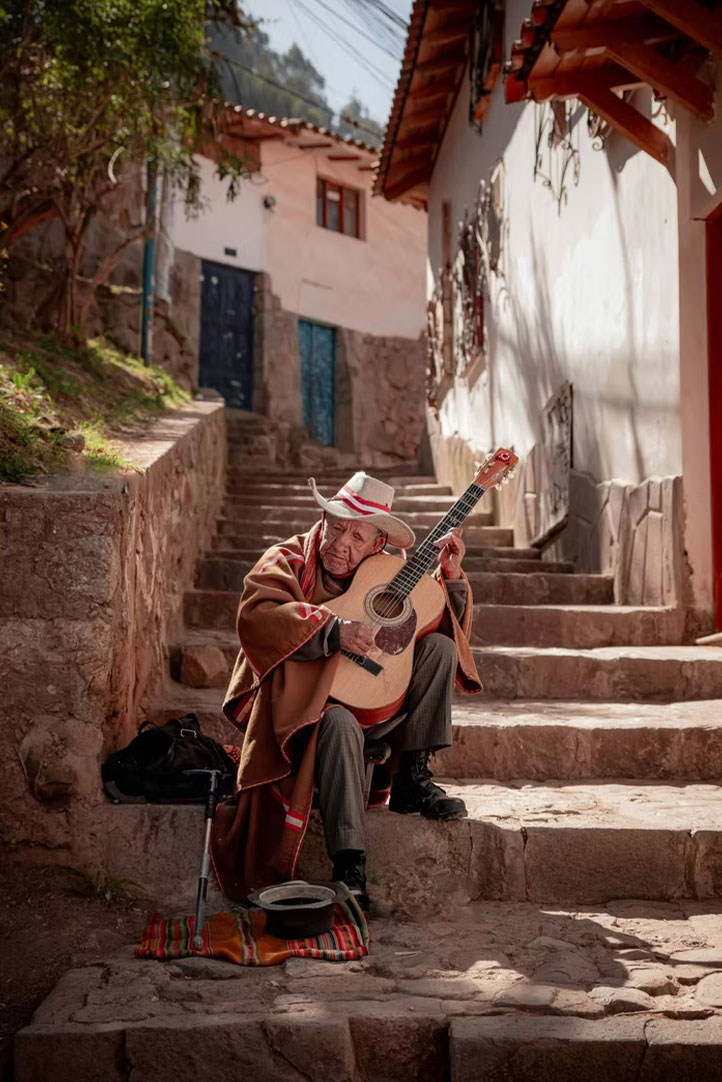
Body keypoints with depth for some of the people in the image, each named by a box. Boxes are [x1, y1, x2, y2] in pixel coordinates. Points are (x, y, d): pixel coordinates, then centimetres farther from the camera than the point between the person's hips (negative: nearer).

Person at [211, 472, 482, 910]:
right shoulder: (287, 562, -4)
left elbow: (452, 626, 15)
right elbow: (256, 617, -25)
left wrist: (451, 578, -4)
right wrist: (333, 630, -34)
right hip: (300, 704, -5)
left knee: (441, 646, -8)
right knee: (340, 724, -38)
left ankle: (412, 779, -8)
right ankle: (349, 869, -36)